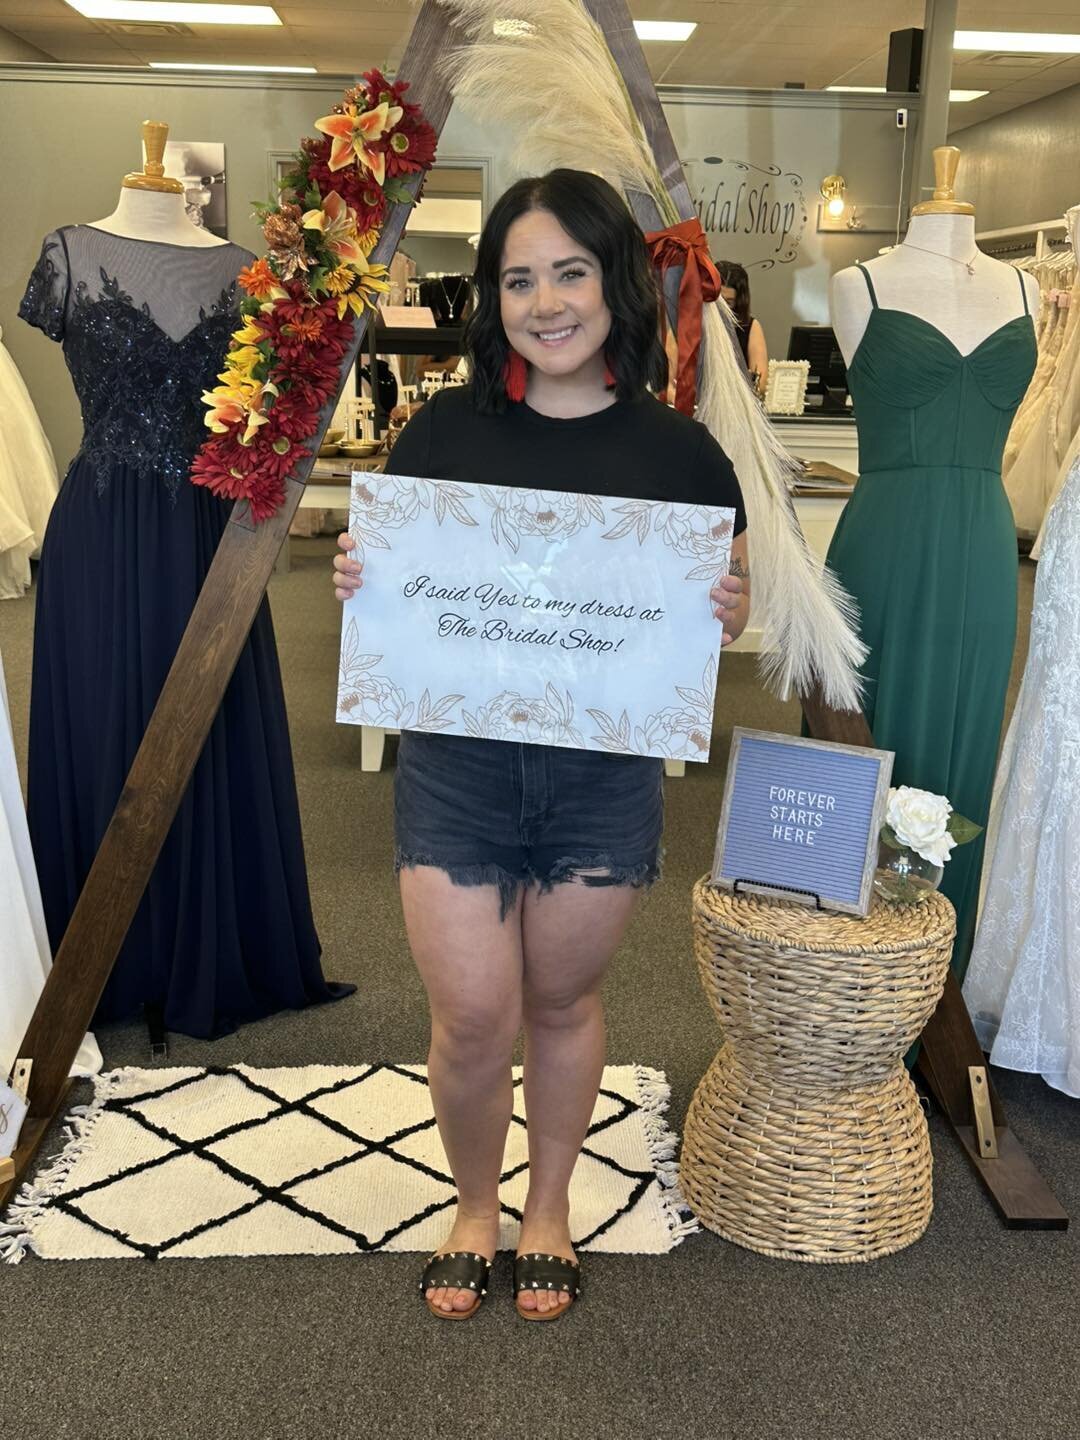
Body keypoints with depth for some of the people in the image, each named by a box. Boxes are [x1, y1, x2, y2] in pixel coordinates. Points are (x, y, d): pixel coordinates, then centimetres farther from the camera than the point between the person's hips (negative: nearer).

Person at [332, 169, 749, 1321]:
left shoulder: (679, 454, -2)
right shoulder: (443, 430, -2)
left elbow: (720, 608, 6)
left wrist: (730, 616, -16)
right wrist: (355, 580, -14)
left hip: (605, 776, 0)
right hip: (455, 765, 0)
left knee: (563, 1005, 16)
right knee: (473, 1021, 4)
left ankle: (548, 1209, 42)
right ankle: (475, 1206, 36)